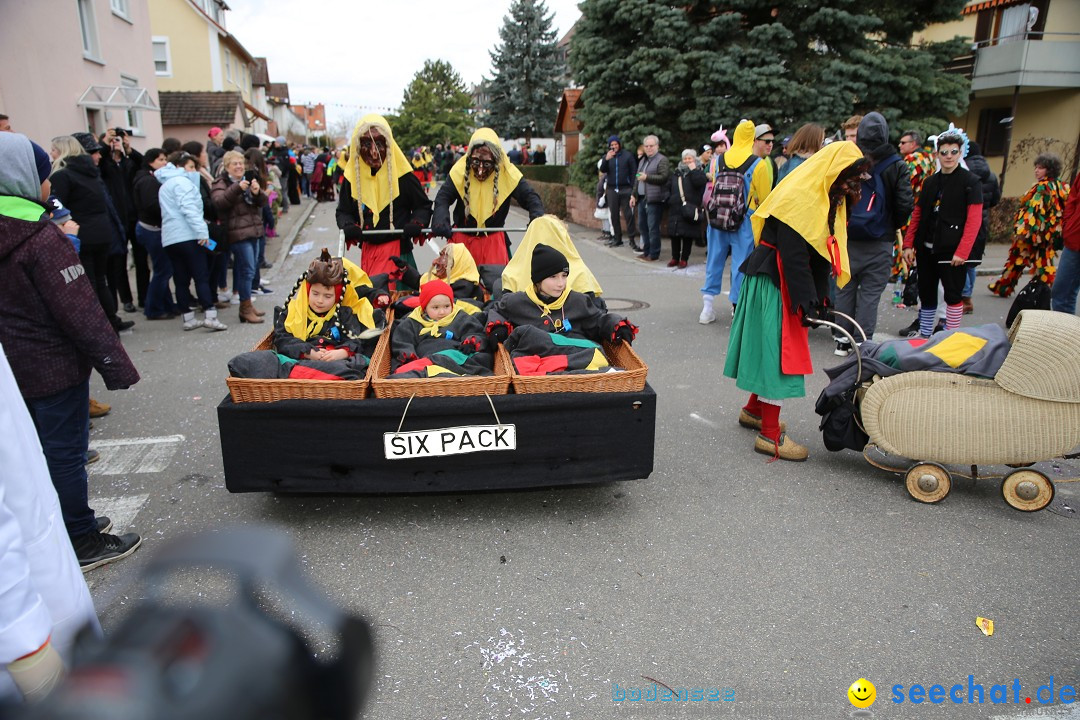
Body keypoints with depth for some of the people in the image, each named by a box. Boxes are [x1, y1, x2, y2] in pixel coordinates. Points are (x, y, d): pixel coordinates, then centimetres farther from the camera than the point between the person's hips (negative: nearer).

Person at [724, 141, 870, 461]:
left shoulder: (828, 200, 13)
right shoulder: (798, 198, -18)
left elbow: (821, 255, 10)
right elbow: (793, 256, -23)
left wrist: (819, 297, 2)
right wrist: (807, 302, -23)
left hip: (785, 283, 10)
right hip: (774, 282, -10)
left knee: (771, 349, 18)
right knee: (779, 351, -6)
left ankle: (753, 409, 34)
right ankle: (770, 434, 0)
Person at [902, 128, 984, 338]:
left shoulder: (971, 182, -3)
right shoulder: (930, 182, 13)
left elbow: (974, 220, -11)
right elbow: (917, 215, 13)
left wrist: (962, 252, -18)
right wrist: (909, 245, 4)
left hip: (951, 251, -5)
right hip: (926, 249, 6)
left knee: (952, 295, 0)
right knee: (926, 294, 13)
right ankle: (924, 336, 24)